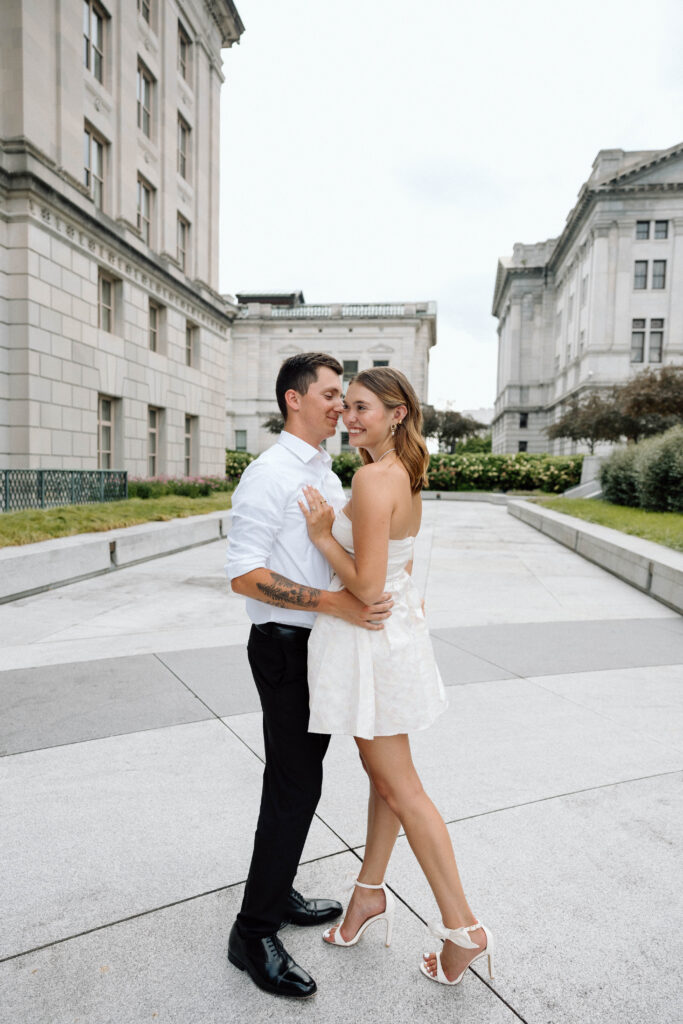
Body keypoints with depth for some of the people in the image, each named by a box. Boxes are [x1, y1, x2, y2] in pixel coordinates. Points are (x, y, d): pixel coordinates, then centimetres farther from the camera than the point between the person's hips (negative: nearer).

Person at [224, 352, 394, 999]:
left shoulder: (327, 474, 12)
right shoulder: (269, 474, -16)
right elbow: (244, 575, -23)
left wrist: (388, 593, 8)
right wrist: (334, 603, -28)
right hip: (286, 648, -9)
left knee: (301, 779, 18)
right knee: (293, 787, -2)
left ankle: (278, 894, 37)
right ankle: (254, 934, 16)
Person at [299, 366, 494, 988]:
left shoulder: (372, 479, -23)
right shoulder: (406, 475, 6)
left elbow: (367, 586, -25)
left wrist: (322, 534, -16)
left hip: (370, 638, -9)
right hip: (396, 626, 9)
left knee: (400, 788, 5)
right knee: (383, 772, 21)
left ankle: (463, 928, 20)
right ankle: (371, 892, 40)